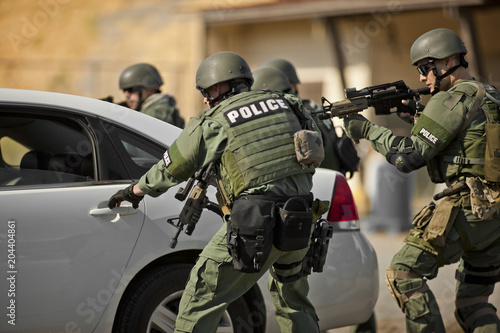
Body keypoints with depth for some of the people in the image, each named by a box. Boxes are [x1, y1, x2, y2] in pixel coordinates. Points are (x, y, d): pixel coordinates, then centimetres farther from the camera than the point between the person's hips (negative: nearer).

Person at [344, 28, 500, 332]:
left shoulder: (450, 101, -11)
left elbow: (409, 157, -12)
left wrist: (369, 131, -1)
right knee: (472, 305, 14)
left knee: (404, 274, 0)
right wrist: (417, 118, 17)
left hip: (465, 209, -9)